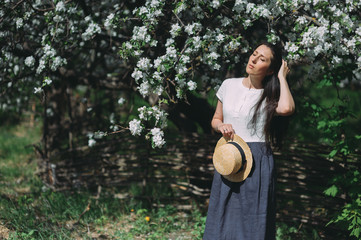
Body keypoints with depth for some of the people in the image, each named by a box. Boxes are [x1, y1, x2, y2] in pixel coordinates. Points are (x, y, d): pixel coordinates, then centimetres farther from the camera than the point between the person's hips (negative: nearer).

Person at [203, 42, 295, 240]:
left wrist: (282, 77, -13)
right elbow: (216, 119, 19)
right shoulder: (229, 85, 8)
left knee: (252, 220, 0)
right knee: (223, 217, 7)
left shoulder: (270, 97, -4)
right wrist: (221, 126, -5)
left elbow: (286, 109, -28)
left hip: (257, 162, -3)